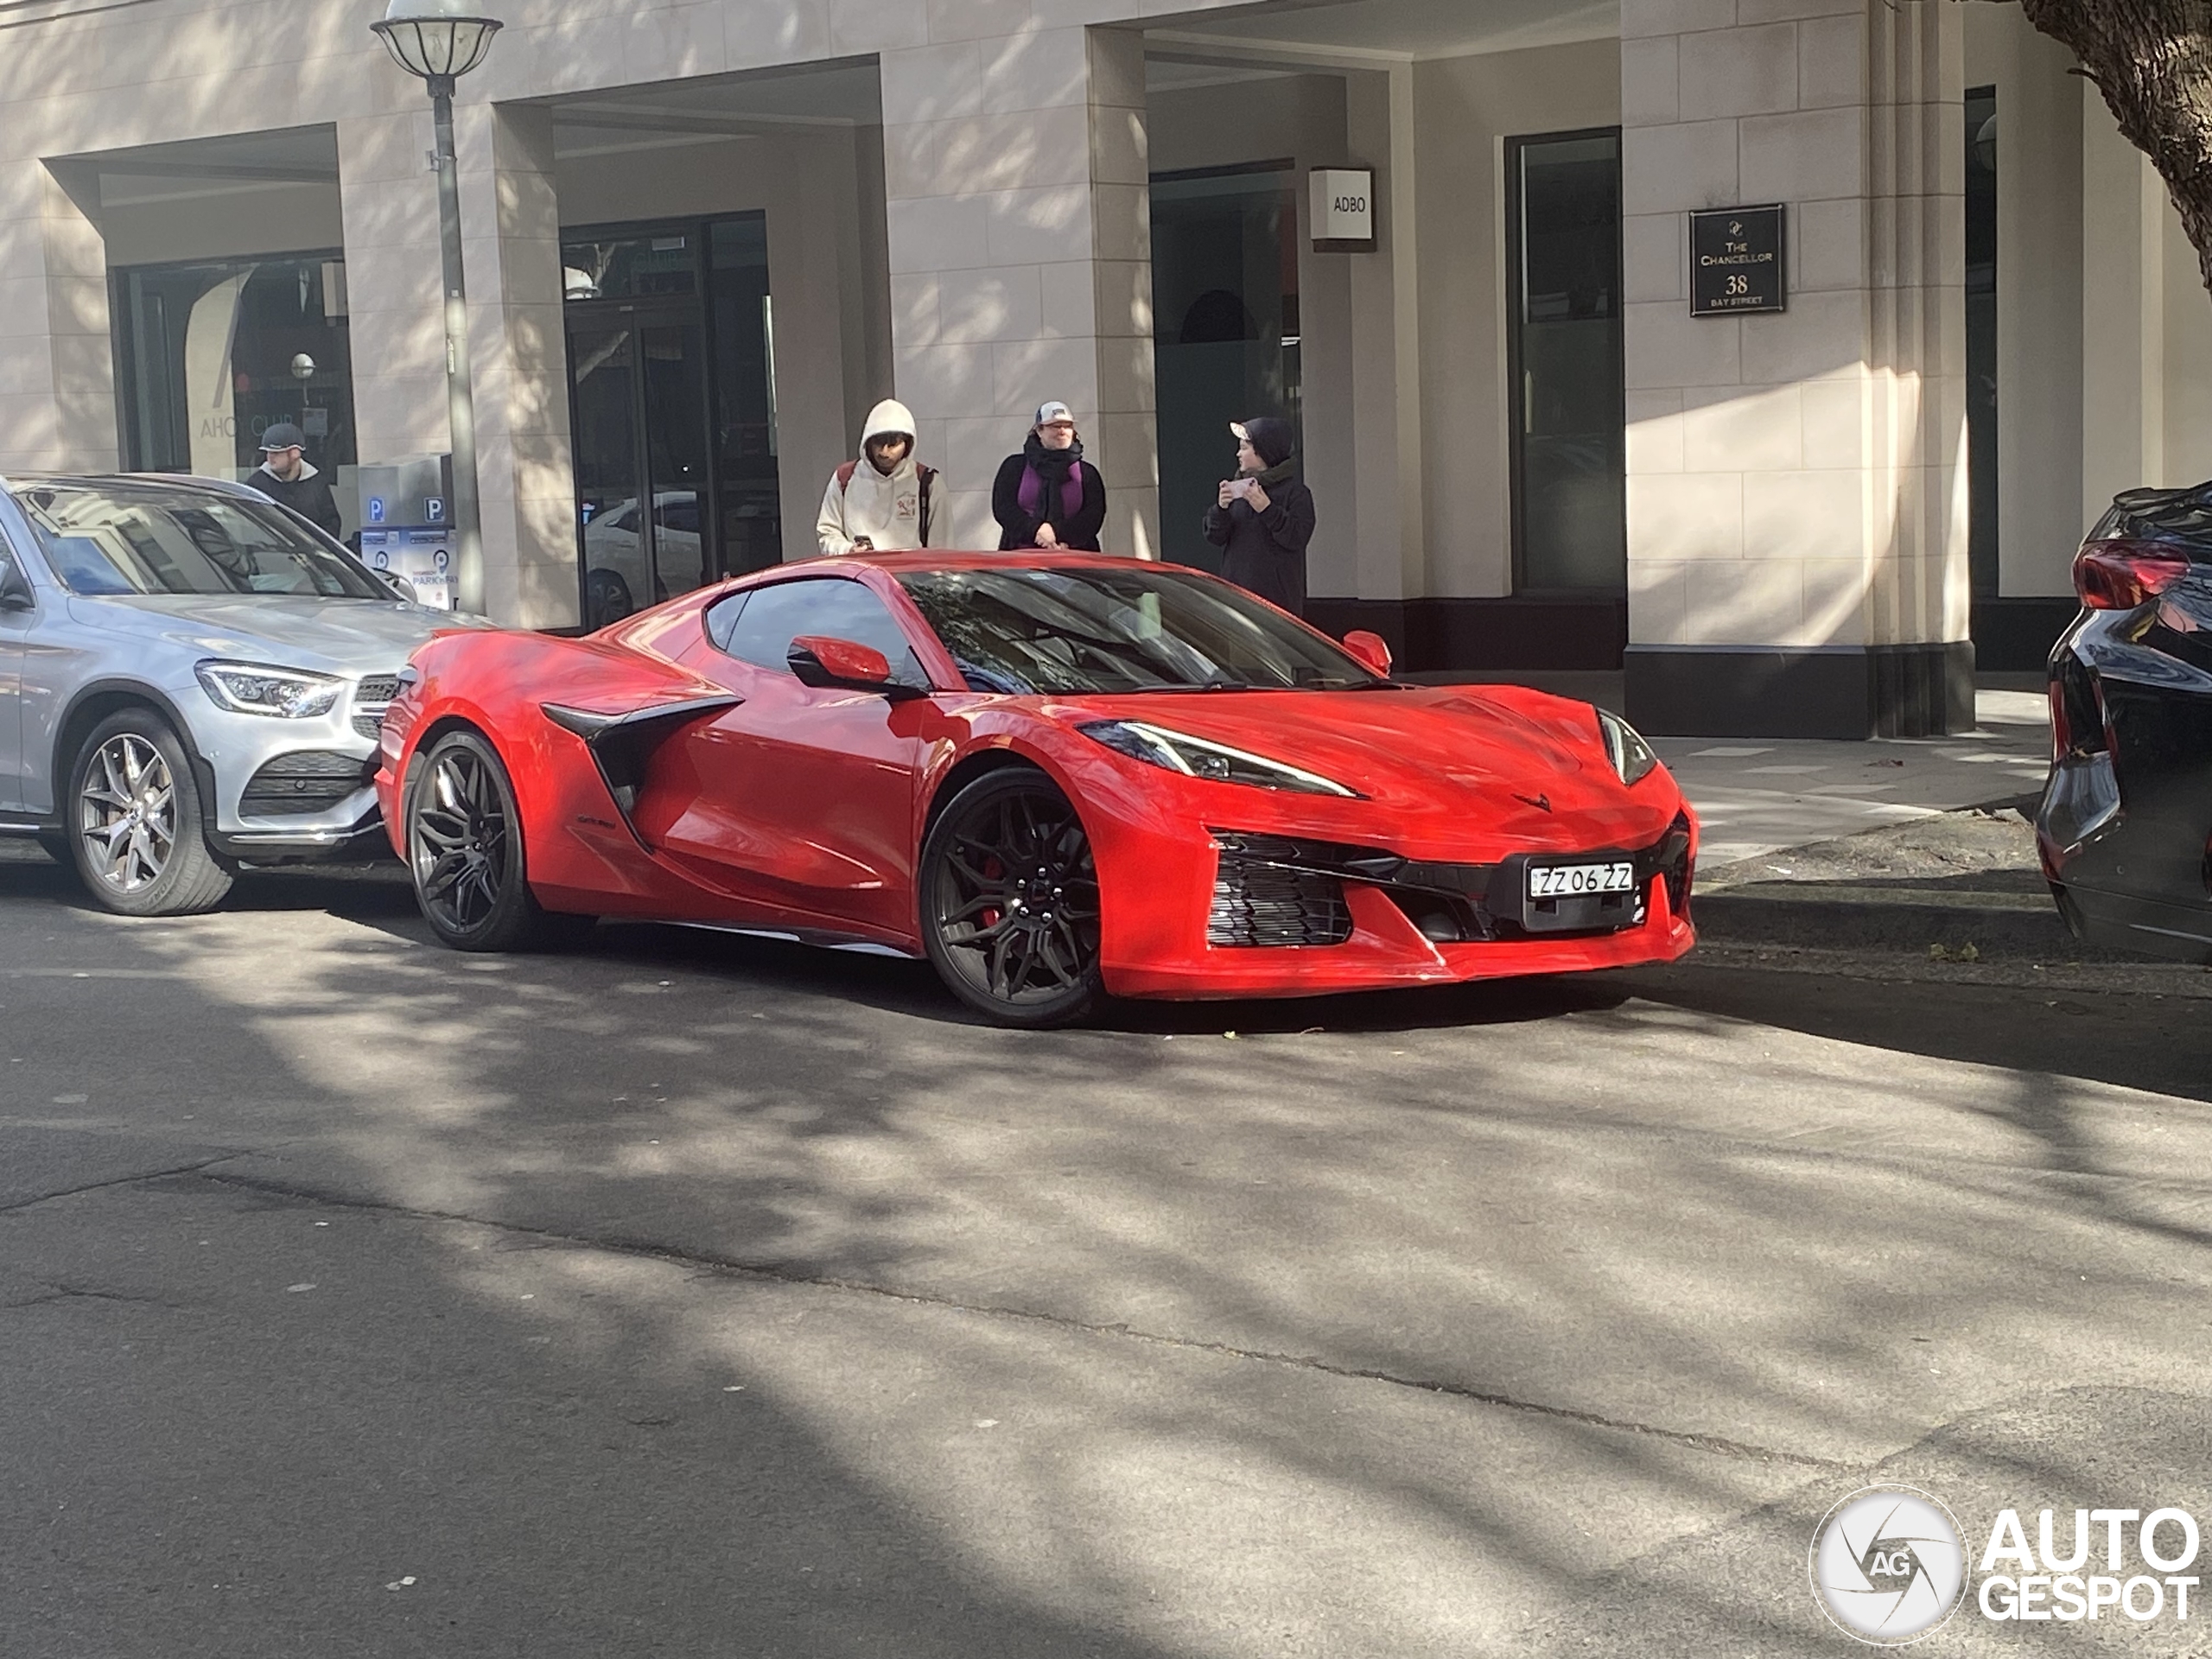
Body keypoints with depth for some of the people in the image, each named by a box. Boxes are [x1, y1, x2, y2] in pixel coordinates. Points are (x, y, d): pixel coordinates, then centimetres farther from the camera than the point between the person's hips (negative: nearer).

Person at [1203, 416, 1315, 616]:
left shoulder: (1295, 492, -2)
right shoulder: (1237, 488, 12)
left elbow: (1298, 538, -12)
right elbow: (1215, 537, 9)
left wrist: (1267, 509, -20)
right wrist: (1221, 509, -10)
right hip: (1237, 590, 5)